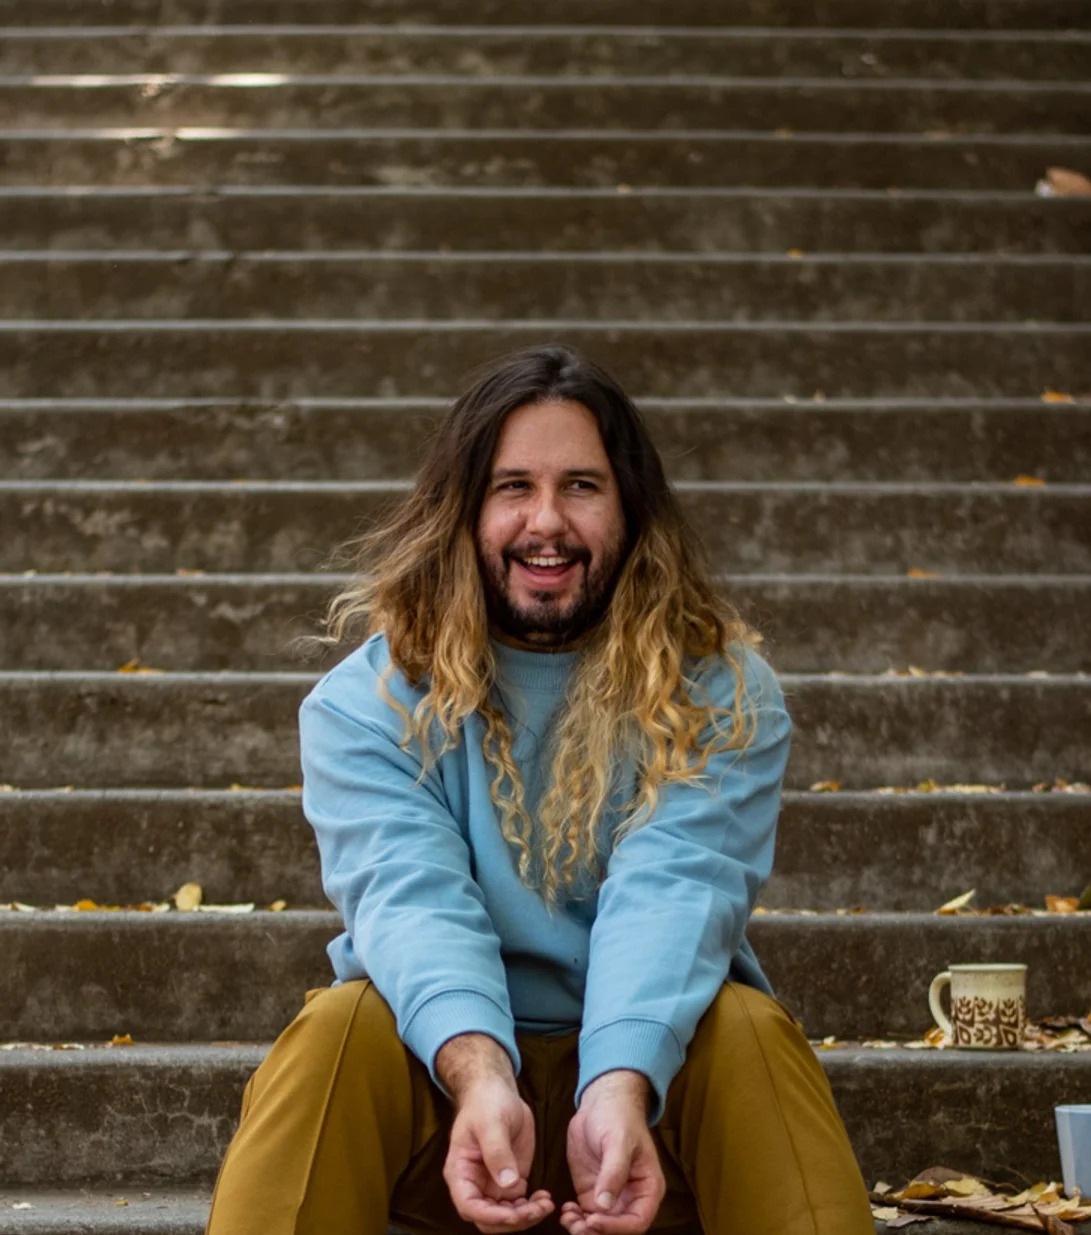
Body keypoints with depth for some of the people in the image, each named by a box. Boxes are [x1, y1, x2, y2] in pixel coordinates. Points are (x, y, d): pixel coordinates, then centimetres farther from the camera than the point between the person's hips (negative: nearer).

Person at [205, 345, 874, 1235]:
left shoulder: (720, 693, -2)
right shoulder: (367, 702, -2)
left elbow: (672, 892, -20)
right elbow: (413, 899, -19)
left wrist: (621, 1089, -39)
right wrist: (480, 1078, -40)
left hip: (650, 1061, 0)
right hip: (446, 1070, 0)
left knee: (752, 1031, -30)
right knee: (341, 1027, -29)